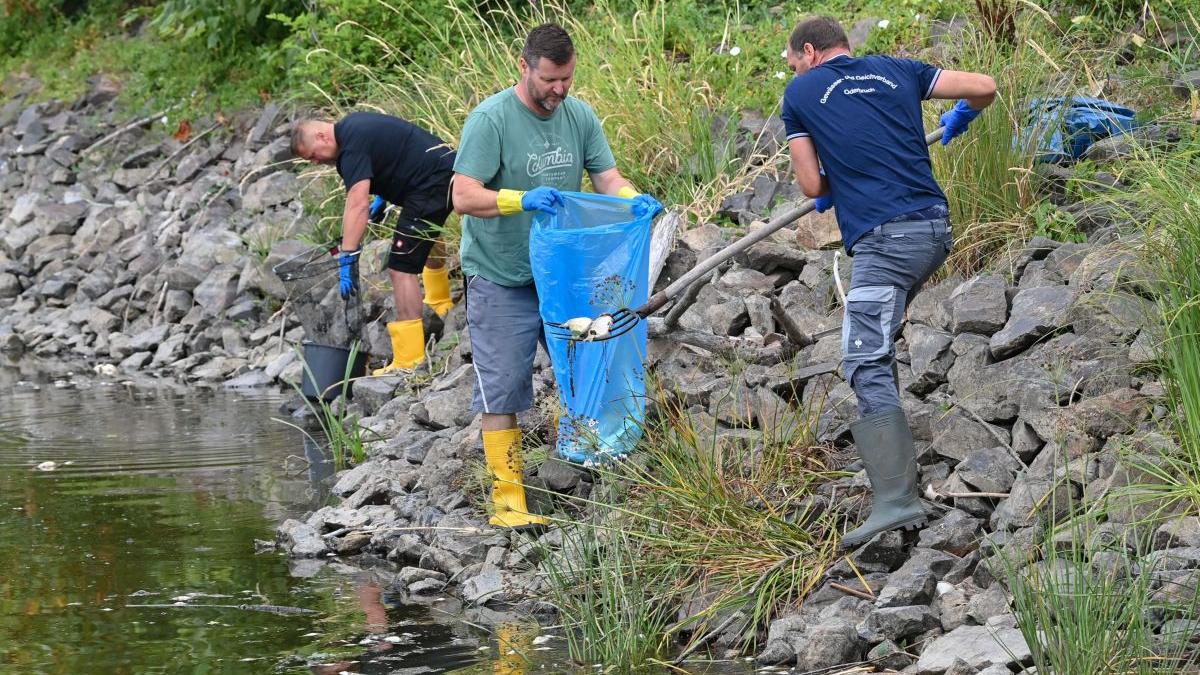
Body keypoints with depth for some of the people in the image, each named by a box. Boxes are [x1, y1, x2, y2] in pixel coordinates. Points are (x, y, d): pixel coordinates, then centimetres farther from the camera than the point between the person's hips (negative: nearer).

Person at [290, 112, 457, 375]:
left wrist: (347, 258, -33)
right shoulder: (354, 124, 11)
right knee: (427, 235, 38)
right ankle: (440, 305, 62)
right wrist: (382, 197, 23)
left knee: (402, 267, -12)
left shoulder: (353, 147, -19)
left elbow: (357, 204, -30)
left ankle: (408, 363, -16)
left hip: (430, 184, -11)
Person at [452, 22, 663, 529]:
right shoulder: (490, 119, -16)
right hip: (501, 281, -6)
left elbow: (608, 178, 1)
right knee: (502, 390, -5)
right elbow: (464, 197, -21)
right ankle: (507, 495, 0)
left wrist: (635, 199, -22)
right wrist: (523, 200, -37)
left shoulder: (579, 116, 2)